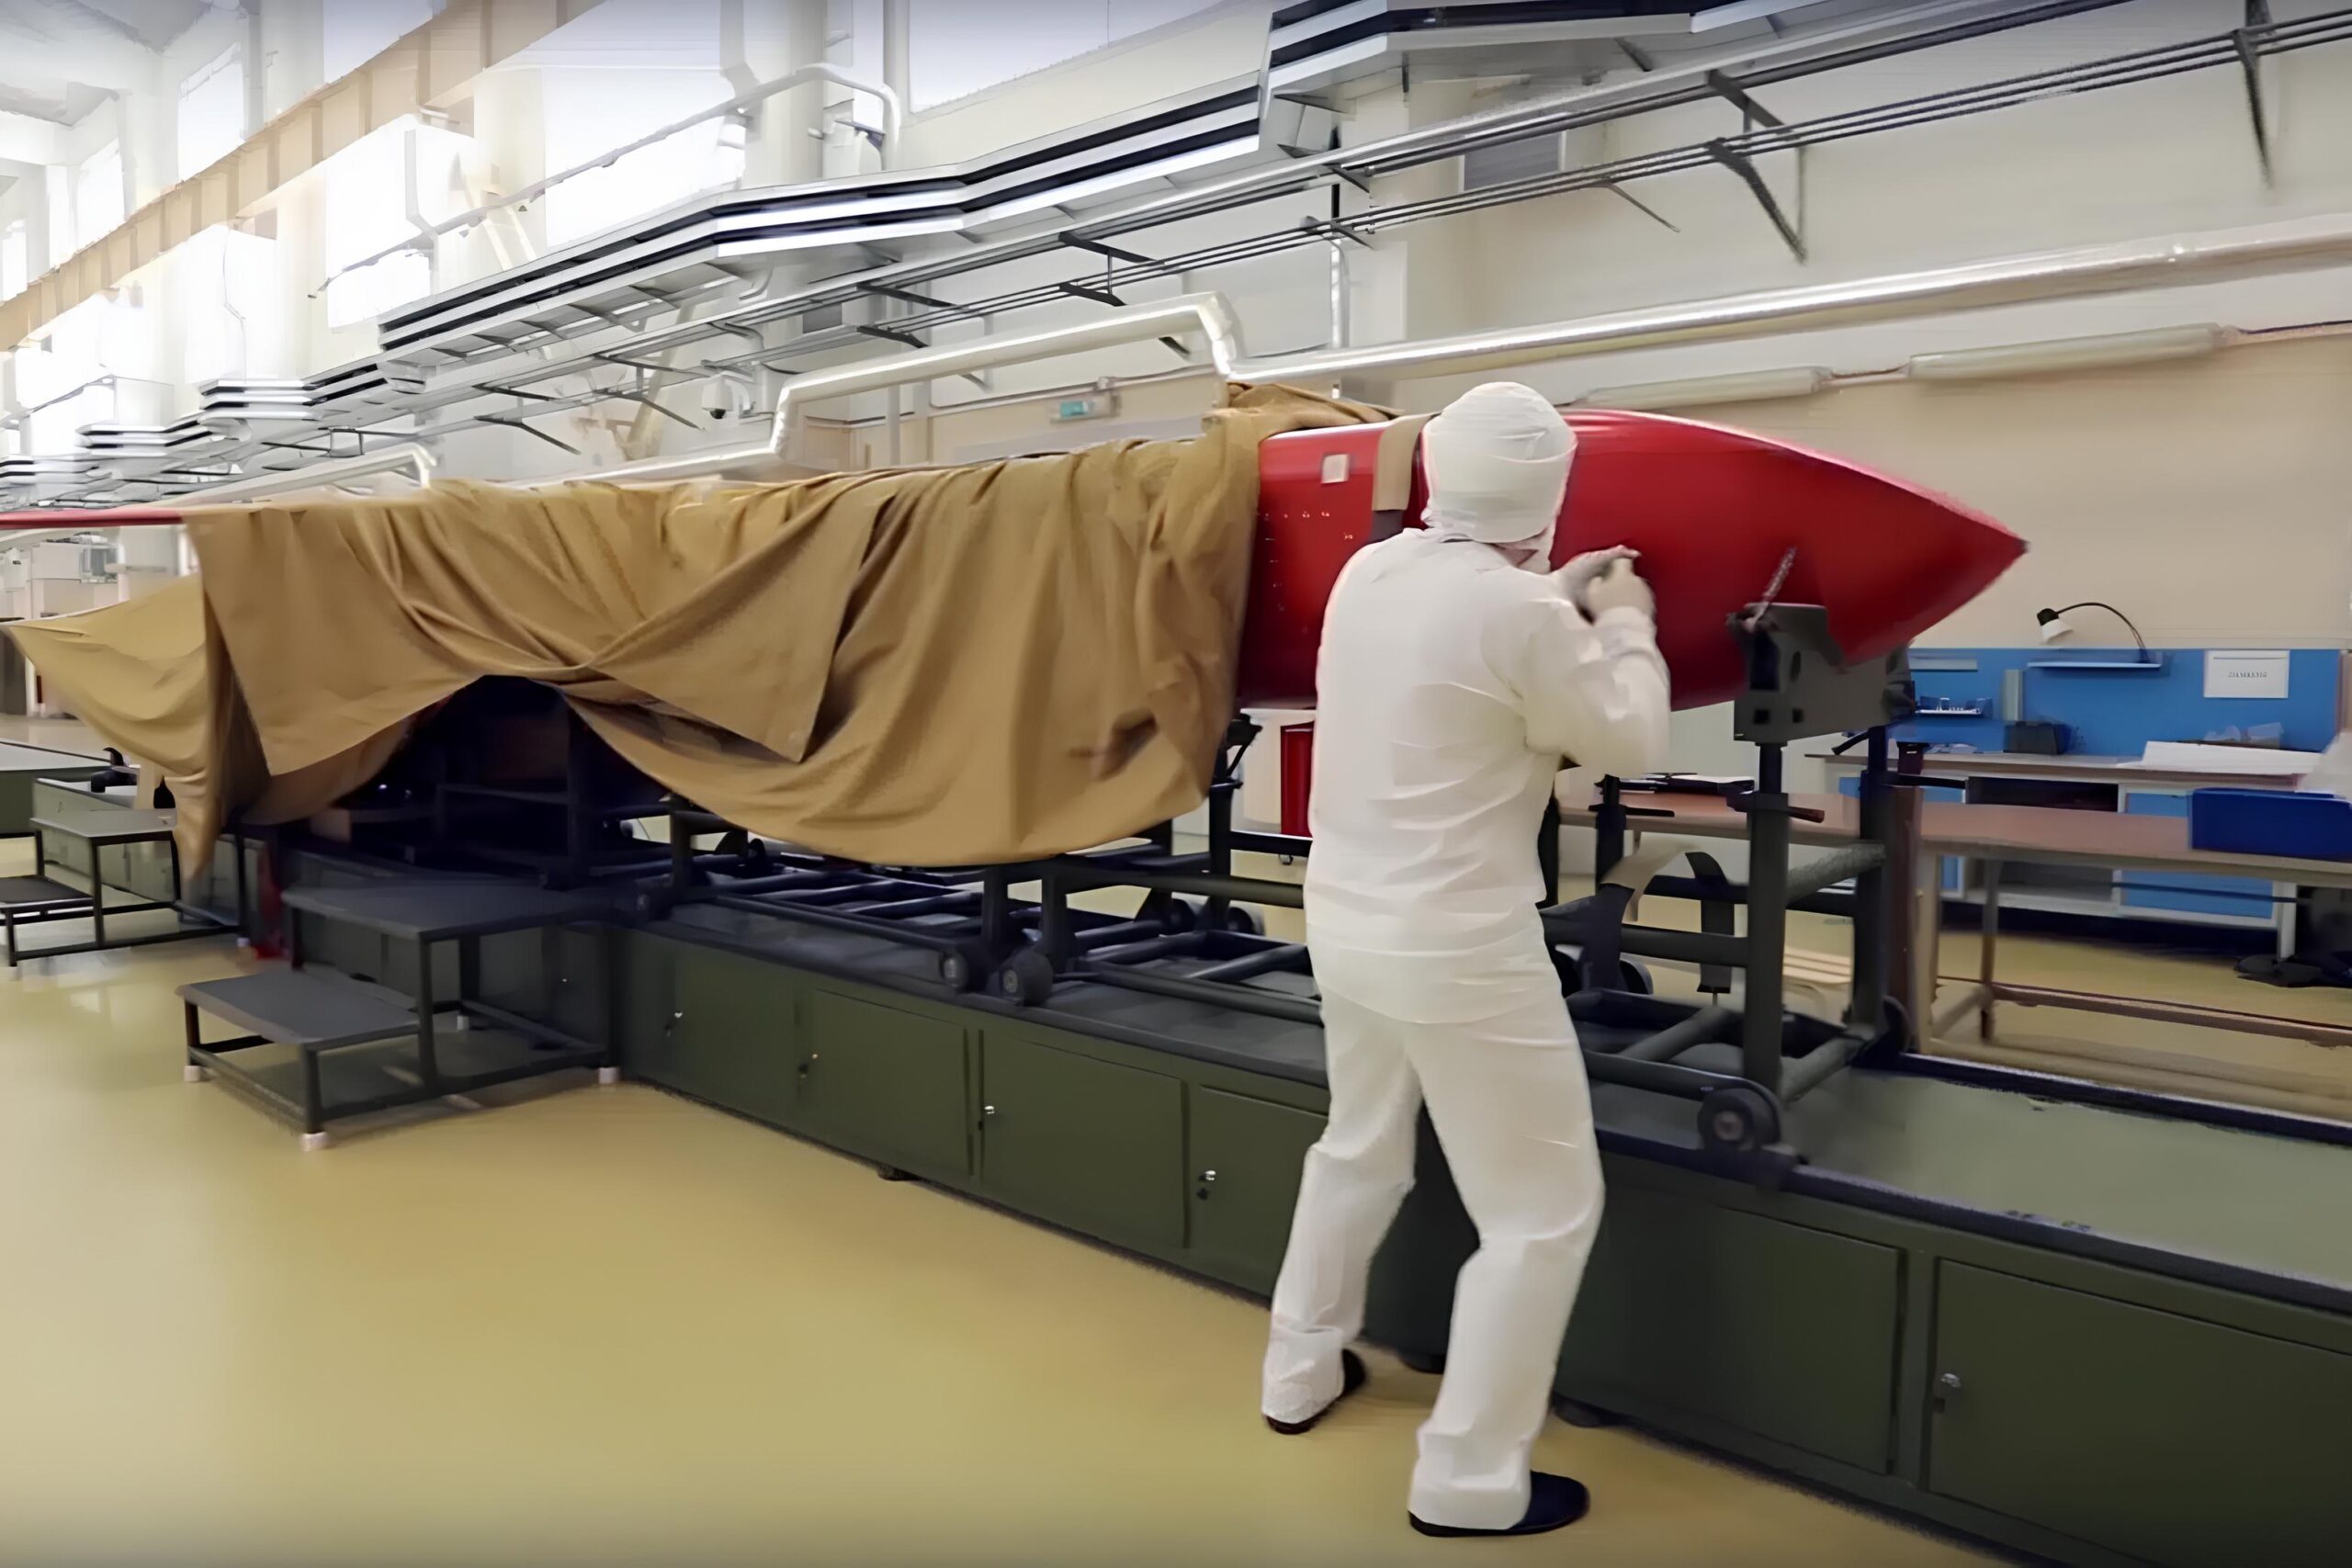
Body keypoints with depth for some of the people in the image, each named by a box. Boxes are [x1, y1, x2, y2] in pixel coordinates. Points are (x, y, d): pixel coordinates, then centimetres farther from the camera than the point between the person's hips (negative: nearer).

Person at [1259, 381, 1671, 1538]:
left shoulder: (1370, 572, 1)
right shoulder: (1519, 610, -19)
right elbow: (1631, 744, -4)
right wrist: (1623, 627, 11)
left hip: (1346, 918, 8)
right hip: (1458, 946, -8)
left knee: (1358, 1149, 27)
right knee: (1543, 1209, 8)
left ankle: (1300, 1373, 43)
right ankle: (1466, 1480, 17)